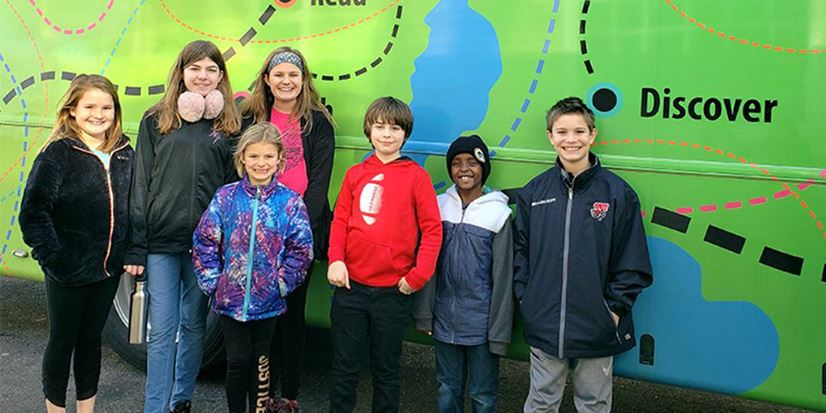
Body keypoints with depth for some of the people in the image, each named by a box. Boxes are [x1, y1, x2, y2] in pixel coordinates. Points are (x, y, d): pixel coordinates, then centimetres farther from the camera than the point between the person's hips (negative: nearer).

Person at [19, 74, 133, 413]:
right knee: (63, 341, 10)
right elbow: (33, 212, -15)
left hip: (108, 269, 4)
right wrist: (53, 257, -16)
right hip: (68, 271, -4)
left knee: (91, 337, 17)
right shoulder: (58, 153, -12)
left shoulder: (125, 154, 2)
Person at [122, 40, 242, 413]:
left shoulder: (229, 124, 6)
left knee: (194, 324, 13)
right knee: (162, 329, 0)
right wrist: (135, 248, -2)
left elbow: (236, 185, 5)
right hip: (161, 241, -1)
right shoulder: (156, 121, 4)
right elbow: (141, 186, 2)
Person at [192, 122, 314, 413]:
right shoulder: (225, 197, -3)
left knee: (260, 361, 13)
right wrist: (213, 282, -5)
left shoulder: (290, 201, -4)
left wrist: (282, 282, -8)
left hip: (268, 300, 0)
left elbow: (301, 249, -4)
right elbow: (204, 242, -1)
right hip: (230, 298, 0)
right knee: (237, 361, 5)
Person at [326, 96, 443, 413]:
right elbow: (339, 221, 4)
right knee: (344, 367, 11)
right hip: (350, 286, 2)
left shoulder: (416, 176, -3)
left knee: (386, 370, 12)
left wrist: (417, 276, -12)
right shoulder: (355, 174, 5)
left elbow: (432, 230, -5)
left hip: (393, 291, -2)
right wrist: (335, 259, -11)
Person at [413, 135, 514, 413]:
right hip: (444, 320, 3)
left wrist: (500, 332, -7)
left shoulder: (499, 212, -7)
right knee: (447, 390, 17)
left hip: (482, 324, -3)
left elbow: (503, 276, -6)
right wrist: (423, 314, 5)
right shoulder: (439, 206, 2)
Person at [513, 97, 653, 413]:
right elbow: (519, 252, 7)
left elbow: (633, 263, -3)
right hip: (543, 325, 2)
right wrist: (525, 298, 0)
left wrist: (615, 307, -7)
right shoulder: (534, 192, 3)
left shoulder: (618, 193, -4)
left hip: (597, 327, -1)